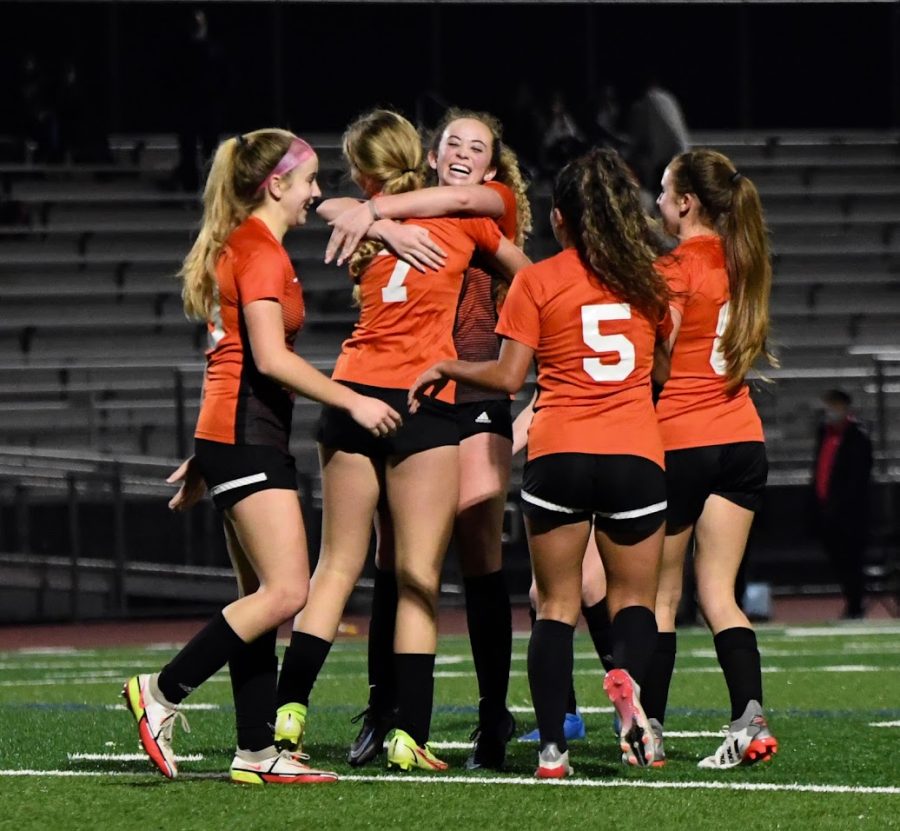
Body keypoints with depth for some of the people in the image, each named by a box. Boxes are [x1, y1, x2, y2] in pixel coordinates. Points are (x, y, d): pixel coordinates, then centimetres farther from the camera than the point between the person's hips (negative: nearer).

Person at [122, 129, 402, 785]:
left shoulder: (242, 246, 19)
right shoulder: (261, 252, -11)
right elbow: (270, 358, -20)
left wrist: (203, 460, 25)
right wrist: (353, 402, -15)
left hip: (236, 436, 11)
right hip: (247, 436, -11)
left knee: (263, 596, 7)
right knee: (286, 591, -14)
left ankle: (257, 751, 5)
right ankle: (162, 694, -10)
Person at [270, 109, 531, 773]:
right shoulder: (465, 214, 4)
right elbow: (526, 271, 19)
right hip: (424, 401, -3)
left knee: (338, 566, 11)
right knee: (419, 576, -2)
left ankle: (289, 708, 4)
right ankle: (409, 735, -7)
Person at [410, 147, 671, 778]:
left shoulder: (537, 281, 0)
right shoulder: (648, 278, 9)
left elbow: (508, 376, -3)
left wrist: (446, 369, 12)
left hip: (559, 454, -1)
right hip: (637, 454, 1)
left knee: (557, 604, 6)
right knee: (635, 599, 9)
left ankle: (552, 749, -4)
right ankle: (628, 676, -25)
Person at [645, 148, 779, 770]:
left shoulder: (676, 269, -11)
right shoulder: (741, 262, 9)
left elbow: (654, 364, -17)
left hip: (679, 441, -6)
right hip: (742, 439, 6)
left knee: (661, 596, 6)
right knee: (718, 592, 4)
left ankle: (648, 728, 10)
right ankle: (750, 715, -14)